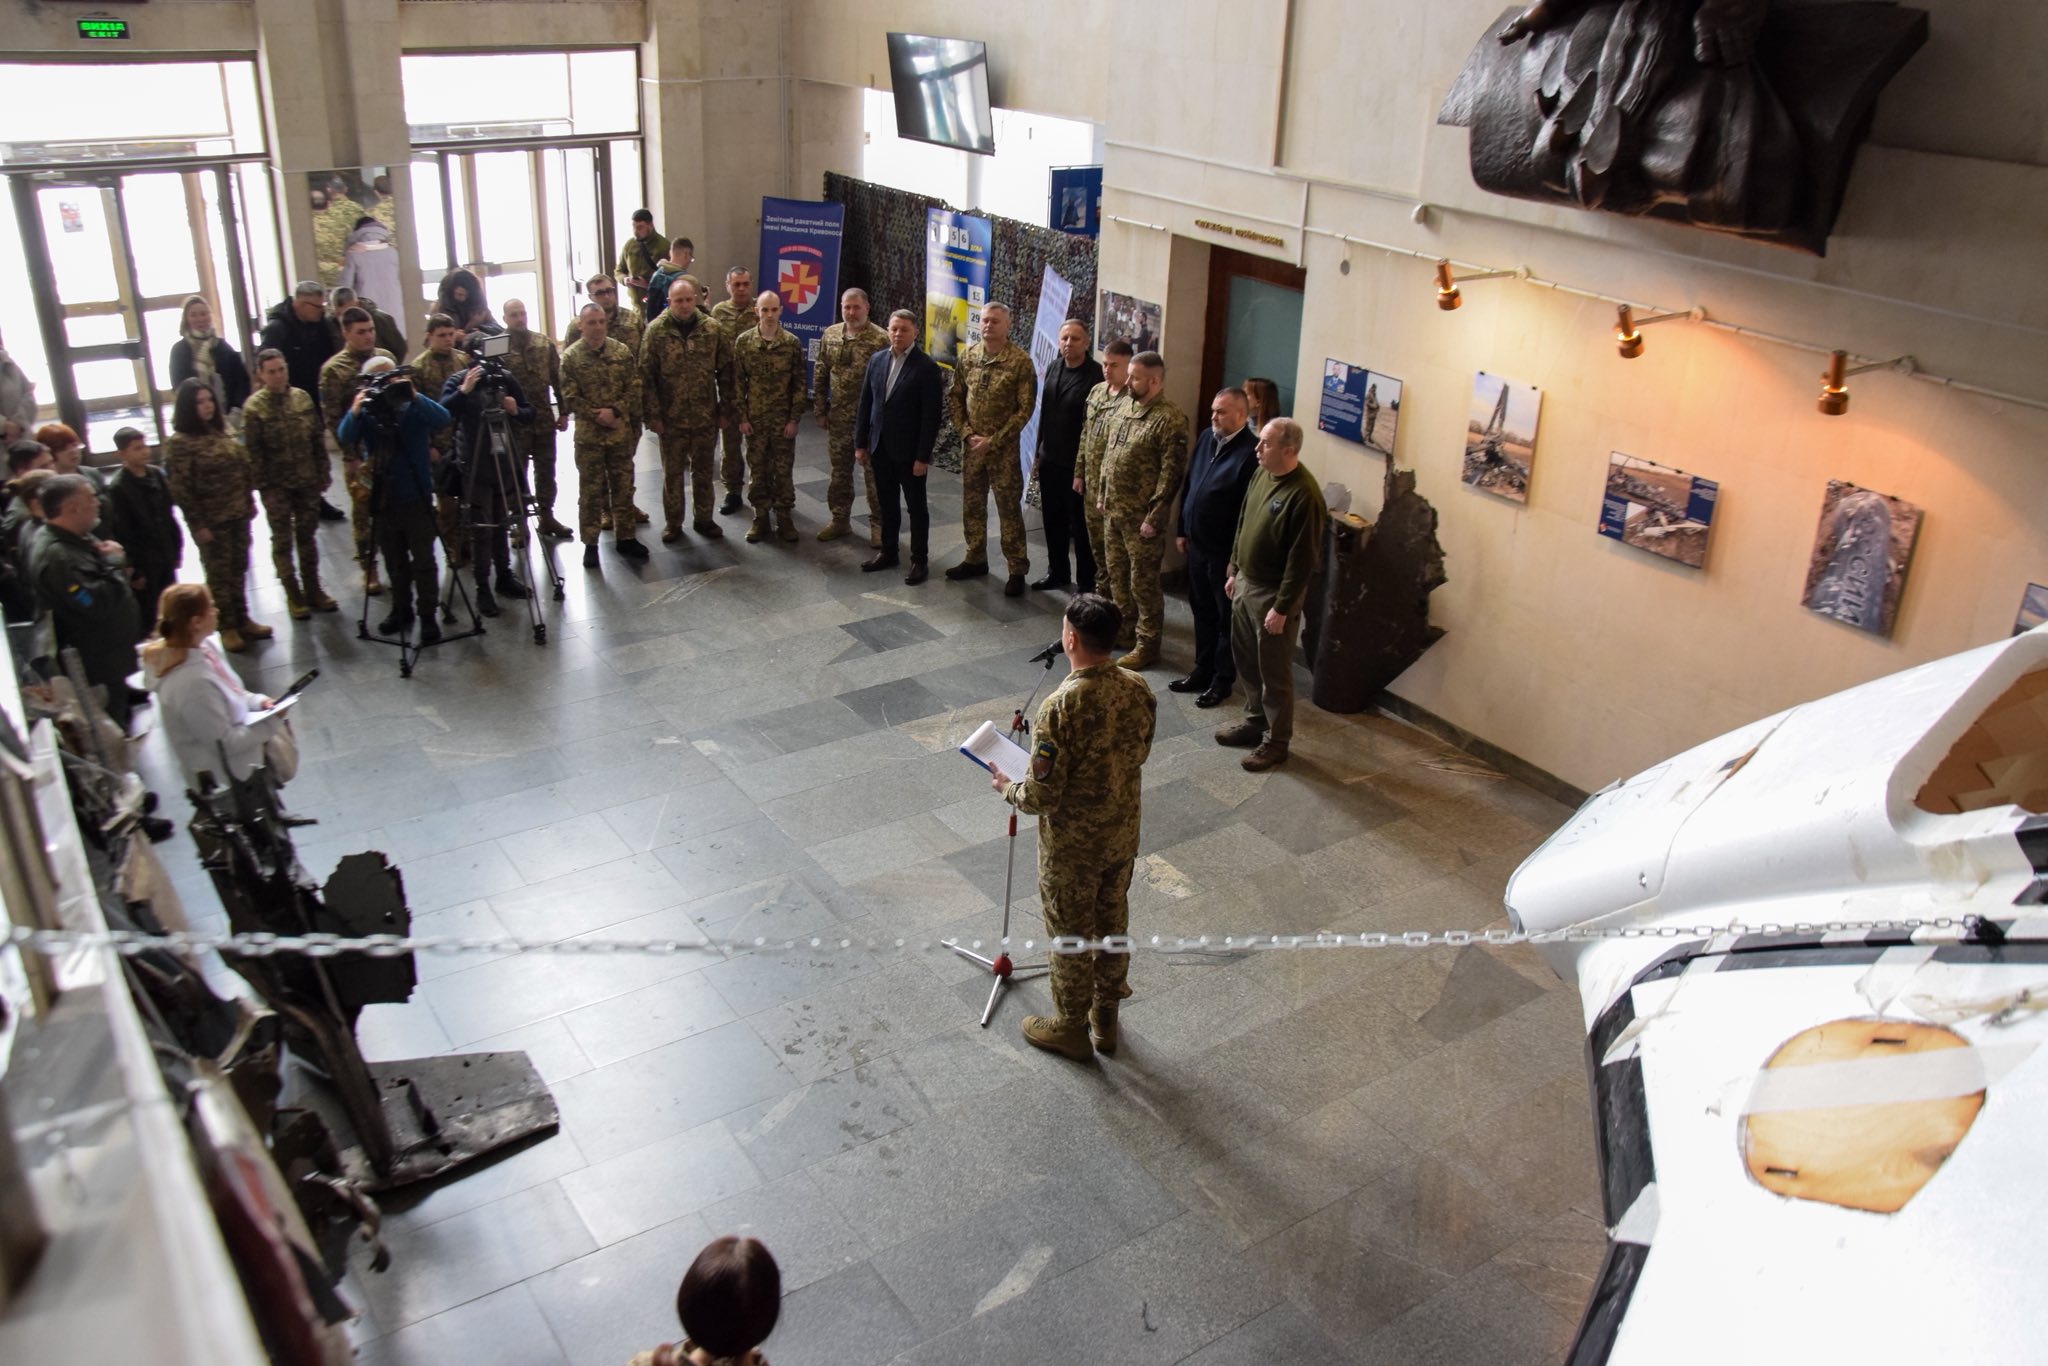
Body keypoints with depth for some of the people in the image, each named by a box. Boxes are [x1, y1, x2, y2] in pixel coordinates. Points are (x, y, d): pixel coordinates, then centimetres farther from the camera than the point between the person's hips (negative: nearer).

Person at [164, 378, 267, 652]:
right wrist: (198, 524, -15)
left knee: (238, 569, 15)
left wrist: (250, 500, 12)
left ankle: (242, 620, 28)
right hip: (211, 522, -6)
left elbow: (243, 467, 14)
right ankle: (227, 627, 17)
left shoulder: (221, 431, 7)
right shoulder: (179, 443, -14)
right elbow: (181, 489, -15)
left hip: (238, 515, 6)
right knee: (219, 574, 5)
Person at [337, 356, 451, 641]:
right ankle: (401, 610, 28)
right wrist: (355, 412, -30)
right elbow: (345, 439, -13)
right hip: (382, 498, 3)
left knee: (423, 560, -1)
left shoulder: (413, 408, -3)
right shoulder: (366, 413, 3)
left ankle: (429, 616, 5)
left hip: (416, 497, -3)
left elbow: (443, 419, -20)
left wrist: (415, 396, -32)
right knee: (394, 562, 14)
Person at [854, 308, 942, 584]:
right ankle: (887, 552, 29)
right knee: (887, 504, 16)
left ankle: (919, 560, 16)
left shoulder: (927, 367, -12)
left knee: (916, 507, 7)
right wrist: (860, 443, 7)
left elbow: (931, 416, -14)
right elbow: (865, 404, 9)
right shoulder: (876, 360, 4)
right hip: (880, 447, 5)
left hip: (908, 451, -5)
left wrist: (923, 457, -16)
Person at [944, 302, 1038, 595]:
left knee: (1009, 508, -1)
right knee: (971, 504, 14)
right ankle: (975, 560, 30)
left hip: (1003, 447, -5)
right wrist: (968, 434, -4)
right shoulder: (967, 356, 3)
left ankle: (1017, 570, 7)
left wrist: (993, 440, -14)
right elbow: (954, 398, 9)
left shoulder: (1020, 361, -11)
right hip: (971, 444, 5)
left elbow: (1025, 409, -12)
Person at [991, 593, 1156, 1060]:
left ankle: (1070, 1028, 35)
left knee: (1071, 935, 15)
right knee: (1112, 923, 23)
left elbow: (1042, 796, -26)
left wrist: (1009, 789, -5)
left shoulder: (1059, 708, -31)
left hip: (1071, 846, -6)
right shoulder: (1139, 690, -11)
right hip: (1122, 833, 6)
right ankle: (1106, 1019, 42)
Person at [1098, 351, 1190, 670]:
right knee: (1117, 574, 20)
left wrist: (1154, 517, -20)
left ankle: (1147, 645, 12)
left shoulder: (1169, 419, -18)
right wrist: (1104, 497, 17)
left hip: (1141, 515, -8)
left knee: (1144, 582, 1)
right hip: (1113, 510, 8)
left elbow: (1171, 473, -19)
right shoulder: (1127, 406, 9)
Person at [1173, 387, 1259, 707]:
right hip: (1197, 545, 8)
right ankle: (1202, 670, 34)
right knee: (1202, 612, 19)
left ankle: (1222, 680, 20)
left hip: (1225, 553, -8)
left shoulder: (1251, 451, -21)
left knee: (1227, 618, 8)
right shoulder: (1206, 438, 5)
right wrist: (1182, 530, 16)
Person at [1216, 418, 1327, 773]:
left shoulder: (1304, 495, -25)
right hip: (1245, 583, 8)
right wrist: (1234, 571, 17)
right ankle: (1255, 721, 39)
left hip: (1273, 594, -8)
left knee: (1274, 672, 4)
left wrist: (1282, 608, -20)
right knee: (1246, 660, 21)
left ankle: (1276, 742, 19)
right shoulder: (1261, 475, 2)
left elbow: (1303, 559, -23)